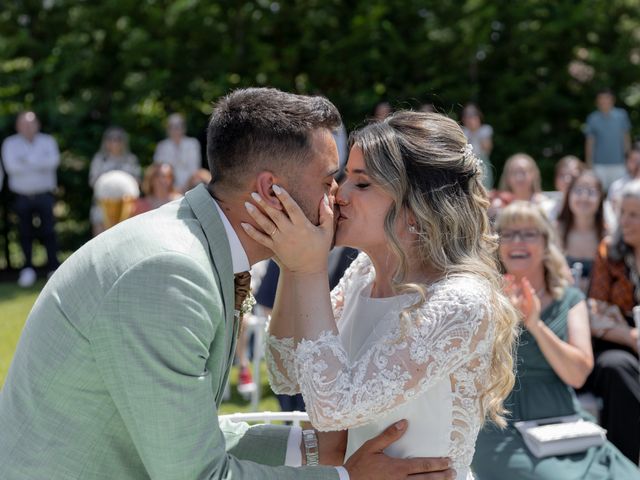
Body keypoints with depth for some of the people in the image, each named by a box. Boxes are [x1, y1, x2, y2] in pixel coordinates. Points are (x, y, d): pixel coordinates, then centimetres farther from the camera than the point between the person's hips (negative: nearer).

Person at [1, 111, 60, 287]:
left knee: (48, 231, -6)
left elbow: (54, 161, -14)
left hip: (44, 195, 0)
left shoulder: (48, 141, 5)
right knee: (25, 234, 4)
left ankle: (53, 267, -1)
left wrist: (27, 160, -16)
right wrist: (40, 164, -11)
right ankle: (28, 269, 13)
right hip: (22, 195, 0)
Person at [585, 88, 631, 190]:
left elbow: (626, 137, 11)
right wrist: (589, 163, 2)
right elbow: (589, 142, 4)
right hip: (599, 165, -1)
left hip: (618, 164, 1)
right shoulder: (593, 119, 0)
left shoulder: (621, 116, 3)